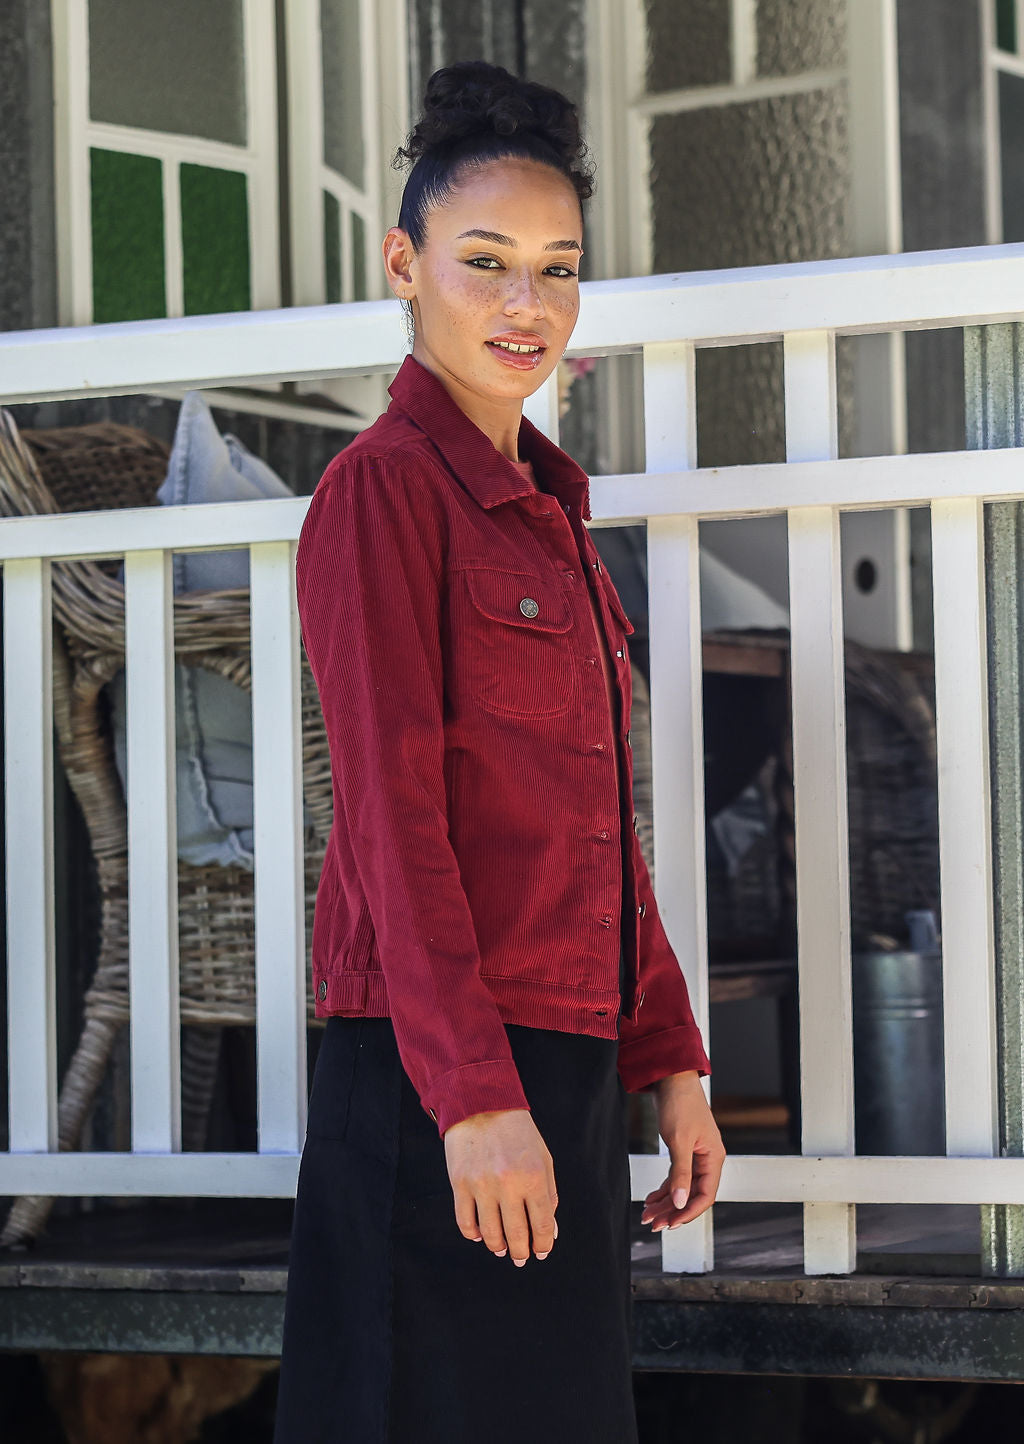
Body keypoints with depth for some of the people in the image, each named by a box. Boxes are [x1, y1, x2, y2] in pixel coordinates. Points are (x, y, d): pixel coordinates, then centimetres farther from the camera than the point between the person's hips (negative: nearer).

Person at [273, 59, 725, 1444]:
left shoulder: (546, 510, 17)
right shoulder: (385, 488, -8)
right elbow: (393, 812, -15)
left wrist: (670, 1063, 13)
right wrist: (474, 1095, -20)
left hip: (570, 1068, 8)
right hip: (437, 1069, -8)